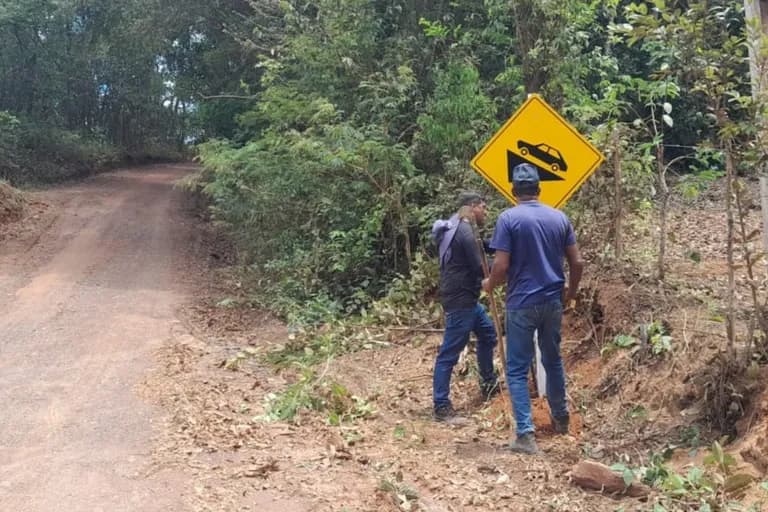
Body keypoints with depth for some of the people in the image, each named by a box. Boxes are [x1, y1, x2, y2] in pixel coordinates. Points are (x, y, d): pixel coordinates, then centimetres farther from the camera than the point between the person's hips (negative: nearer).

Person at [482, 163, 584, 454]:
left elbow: (501, 266, -15)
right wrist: (571, 290, 21)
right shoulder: (559, 217, 3)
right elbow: (577, 262, 5)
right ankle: (561, 418, 39)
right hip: (553, 301, 5)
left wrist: (489, 285, 5)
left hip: (522, 303, -5)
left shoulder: (508, 218, -11)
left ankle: (525, 435, -5)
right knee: (553, 361, 22)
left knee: (517, 369, 2)